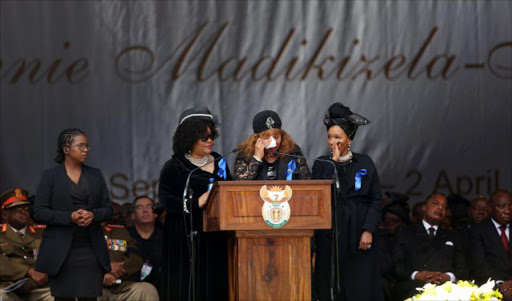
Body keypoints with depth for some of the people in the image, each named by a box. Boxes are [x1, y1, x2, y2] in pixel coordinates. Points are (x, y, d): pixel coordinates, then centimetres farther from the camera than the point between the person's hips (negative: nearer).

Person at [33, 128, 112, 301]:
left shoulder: (95, 175, 11)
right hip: (61, 252, -2)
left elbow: (108, 209, 11)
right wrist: (69, 217, -17)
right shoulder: (51, 176, 1)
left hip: (91, 251, 2)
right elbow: (39, 212, -4)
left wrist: (93, 215, -11)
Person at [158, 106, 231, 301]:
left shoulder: (220, 163, 15)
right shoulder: (174, 167, 0)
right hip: (186, 239, -4)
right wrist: (197, 203, -21)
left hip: (215, 238, 4)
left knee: (215, 285, 0)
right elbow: (164, 199, -11)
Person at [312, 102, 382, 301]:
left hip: (359, 237, -1)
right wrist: (334, 162, -8)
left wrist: (369, 230, -9)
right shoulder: (322, 164, 7)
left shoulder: (365, 163, 6)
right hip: (331, 236, 1)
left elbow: (376, 199, 2)